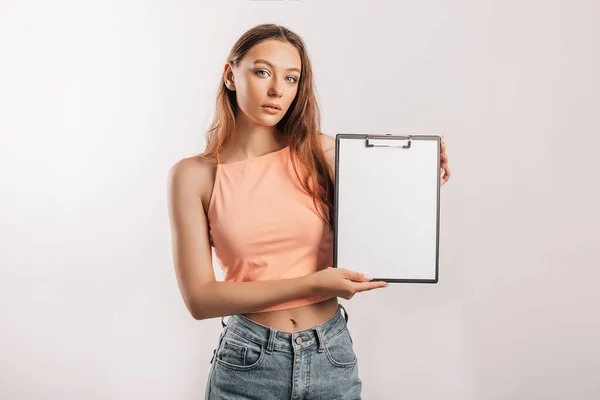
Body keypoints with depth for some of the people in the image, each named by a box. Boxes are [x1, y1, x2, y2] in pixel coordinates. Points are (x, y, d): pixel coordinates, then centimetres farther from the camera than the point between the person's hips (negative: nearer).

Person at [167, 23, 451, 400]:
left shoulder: (322, 153, -3)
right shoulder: (193, 175, -6)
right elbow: (199, 298, -11)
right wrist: (310, 285, -17)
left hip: (332, 355, 2)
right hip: (248, 365, -1)